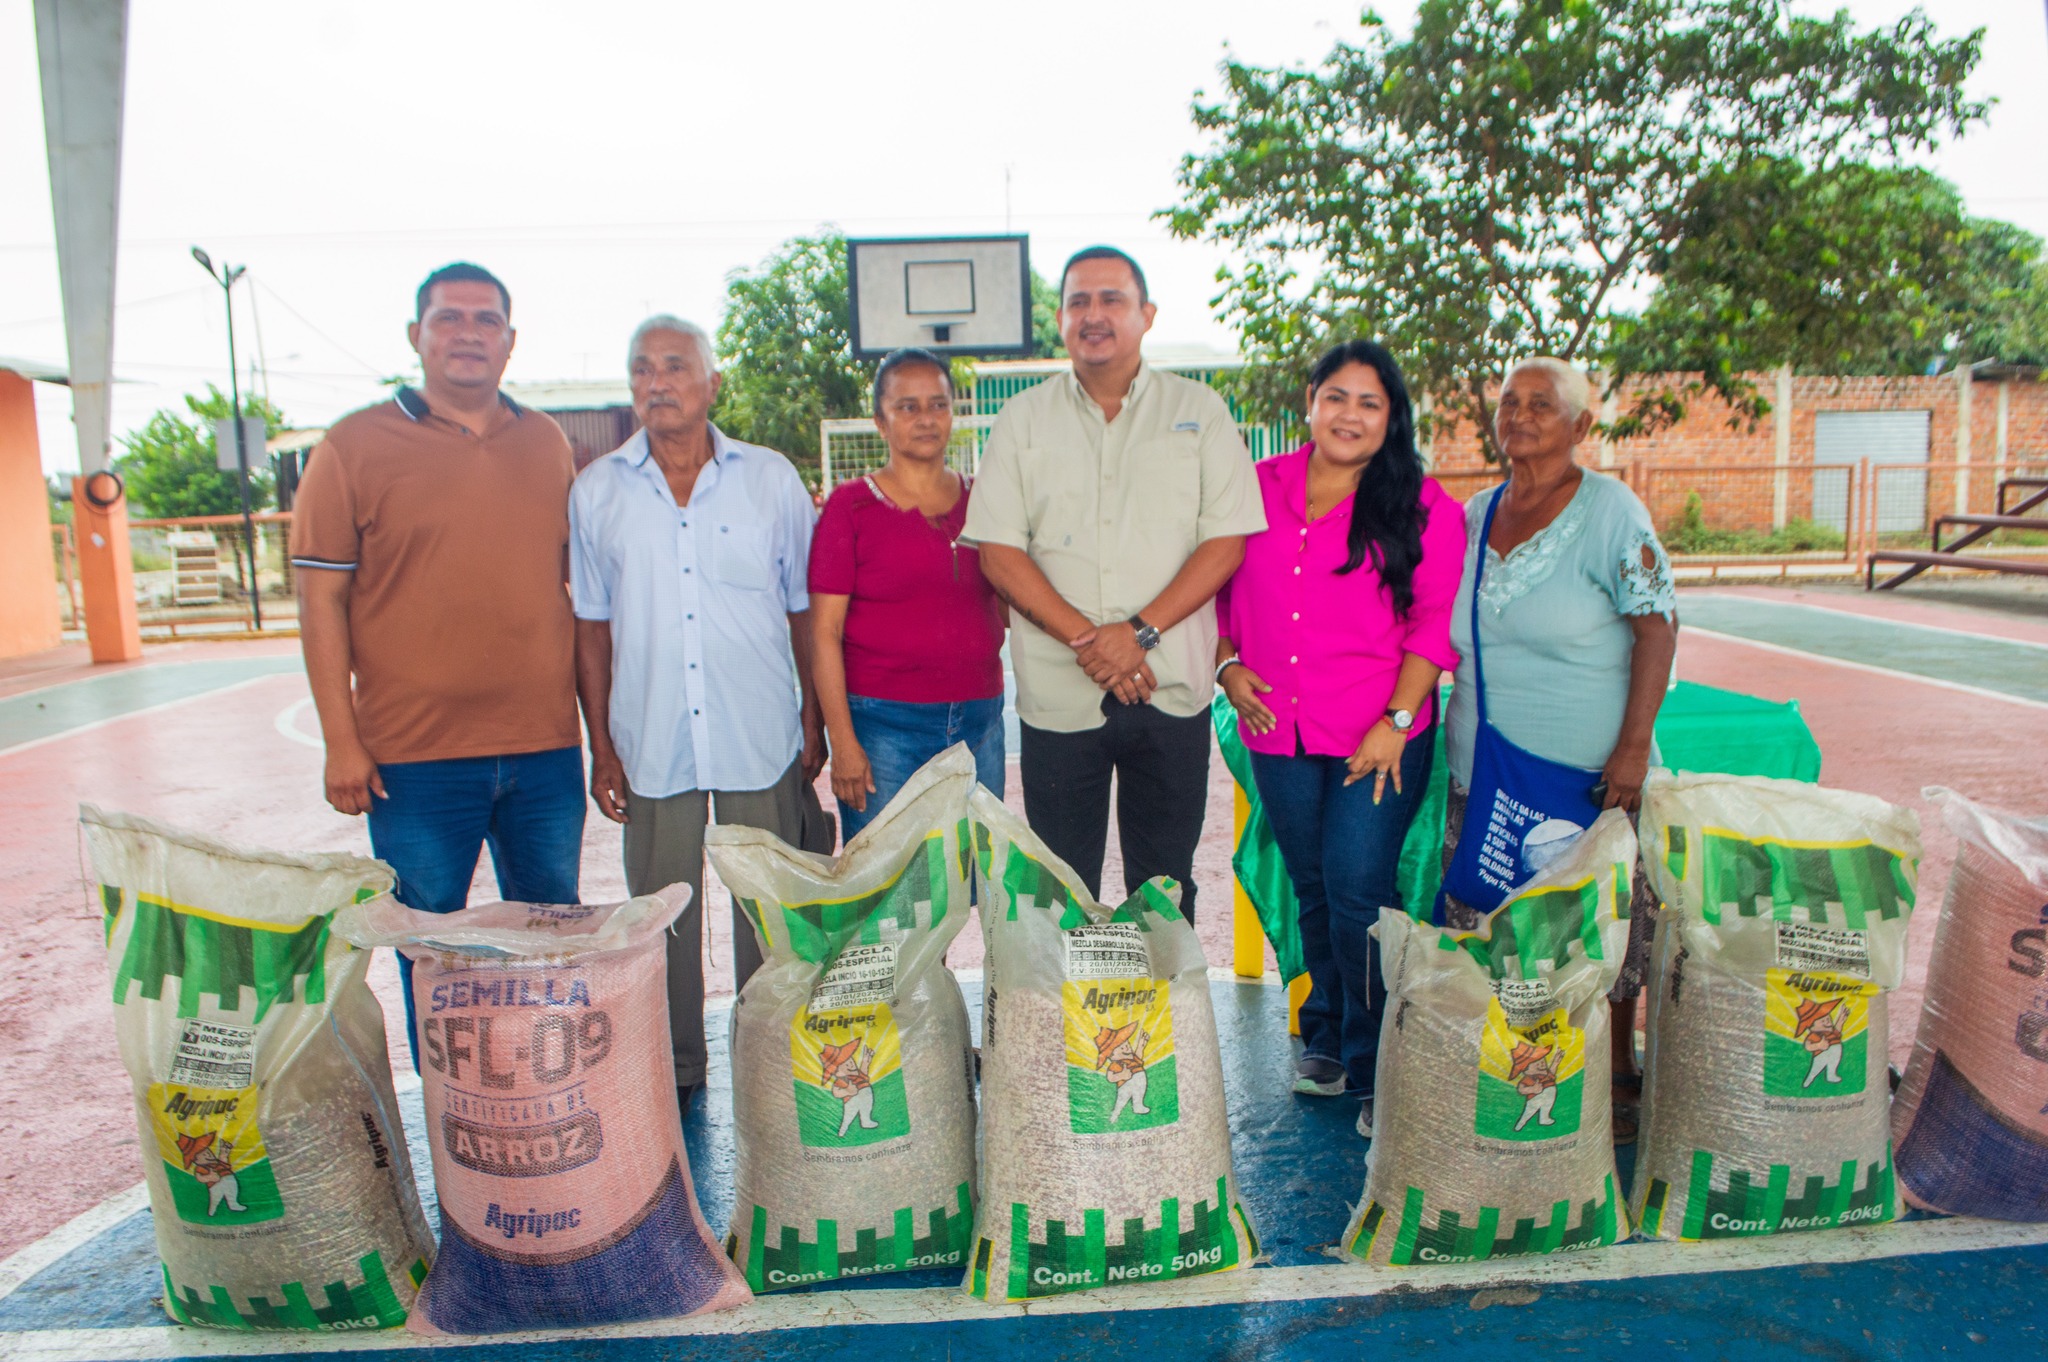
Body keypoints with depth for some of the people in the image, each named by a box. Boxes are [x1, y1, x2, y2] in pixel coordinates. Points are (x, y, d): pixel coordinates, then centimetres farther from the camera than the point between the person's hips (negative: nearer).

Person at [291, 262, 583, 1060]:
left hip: (545, 749, 3)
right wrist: (342, 742, -7)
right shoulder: (354, 447, -1)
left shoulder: (548, 445, 9)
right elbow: (321, 599, -2)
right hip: (416, 755, -3)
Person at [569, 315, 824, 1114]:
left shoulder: (771, 480, 2)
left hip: (762, 738, 0)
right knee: (661, 913, 10)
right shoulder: (596, 493, 4)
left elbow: (804, 609, 7)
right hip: (649, 742, 1)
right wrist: (601, 745, 3)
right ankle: (673, 1071, 27)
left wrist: (813, 721, 5)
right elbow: (591, 626, 6)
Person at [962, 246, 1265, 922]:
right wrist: (1083, 639, -13)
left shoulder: (1199, 411, 6)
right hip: (1058, 695, 1)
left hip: (1171, 691, 0)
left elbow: (1226, 541, -1)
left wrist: (1139, 631, -14)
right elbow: (997, 551, 0)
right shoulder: (1023, 420, 8)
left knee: (1164, 886, 9)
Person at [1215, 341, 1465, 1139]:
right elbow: (1219, 588, 14)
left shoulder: (1423, 506, -2)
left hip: (1377, 738, -3)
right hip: (1277, 731, 4)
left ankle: (1375, 1071, 12)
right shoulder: (1258, 488, 7)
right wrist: (1228, 664, -1)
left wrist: (1396, 721, -12)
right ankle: (1327, 1039, 35)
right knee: (1312, 890, 16)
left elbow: (1436, 624, -5)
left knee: (1358, 891, -6)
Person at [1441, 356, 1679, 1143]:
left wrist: (1634, 746, -15)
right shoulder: (1473, 516, 9)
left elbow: (1657, 627, -9)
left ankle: (1615, 1078, 25)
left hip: (1589, 779, -5)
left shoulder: (1609, 509, -6)